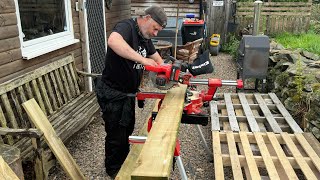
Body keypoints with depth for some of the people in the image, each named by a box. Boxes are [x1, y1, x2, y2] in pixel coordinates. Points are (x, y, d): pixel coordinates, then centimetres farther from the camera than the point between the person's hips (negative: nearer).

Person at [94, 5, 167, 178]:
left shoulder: (145, 37, 6)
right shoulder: (126, 26, -22)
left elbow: (156, 56, 16)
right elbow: (113, 41, -45)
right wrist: (142, 59, -45)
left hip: (128, 93, 9)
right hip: (112, 94, -9)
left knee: (127, 129, 24)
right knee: (116, 135, 7)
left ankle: (125, 162, 46)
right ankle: (113, 170, 30)